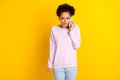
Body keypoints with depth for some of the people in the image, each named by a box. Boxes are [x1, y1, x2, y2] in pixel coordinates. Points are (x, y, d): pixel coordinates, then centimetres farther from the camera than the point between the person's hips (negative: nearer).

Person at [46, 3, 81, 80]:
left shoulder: (75, 28, -3)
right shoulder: (54, 29, -3)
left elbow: (77, 45, -10)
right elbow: (52, 48, 2)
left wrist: (71, 31, -14)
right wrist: (50, 63, 6)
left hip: (71, 65, 0)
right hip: (58, 66, 0)